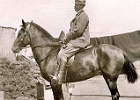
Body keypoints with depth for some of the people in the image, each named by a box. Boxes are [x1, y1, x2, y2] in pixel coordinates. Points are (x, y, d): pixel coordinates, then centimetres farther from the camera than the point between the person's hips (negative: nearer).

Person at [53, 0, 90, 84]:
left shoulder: (83, 16, -10)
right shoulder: (78, 15, 21)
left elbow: (78, 30, -19)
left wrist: (67, 37, -12)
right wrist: (67, 37, 7)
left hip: (80, 41, -11)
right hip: (75, 40, 11)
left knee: (62, 55, -21)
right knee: (60, 51, 6)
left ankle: (60, 79, -21)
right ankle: (57, 74, 8)